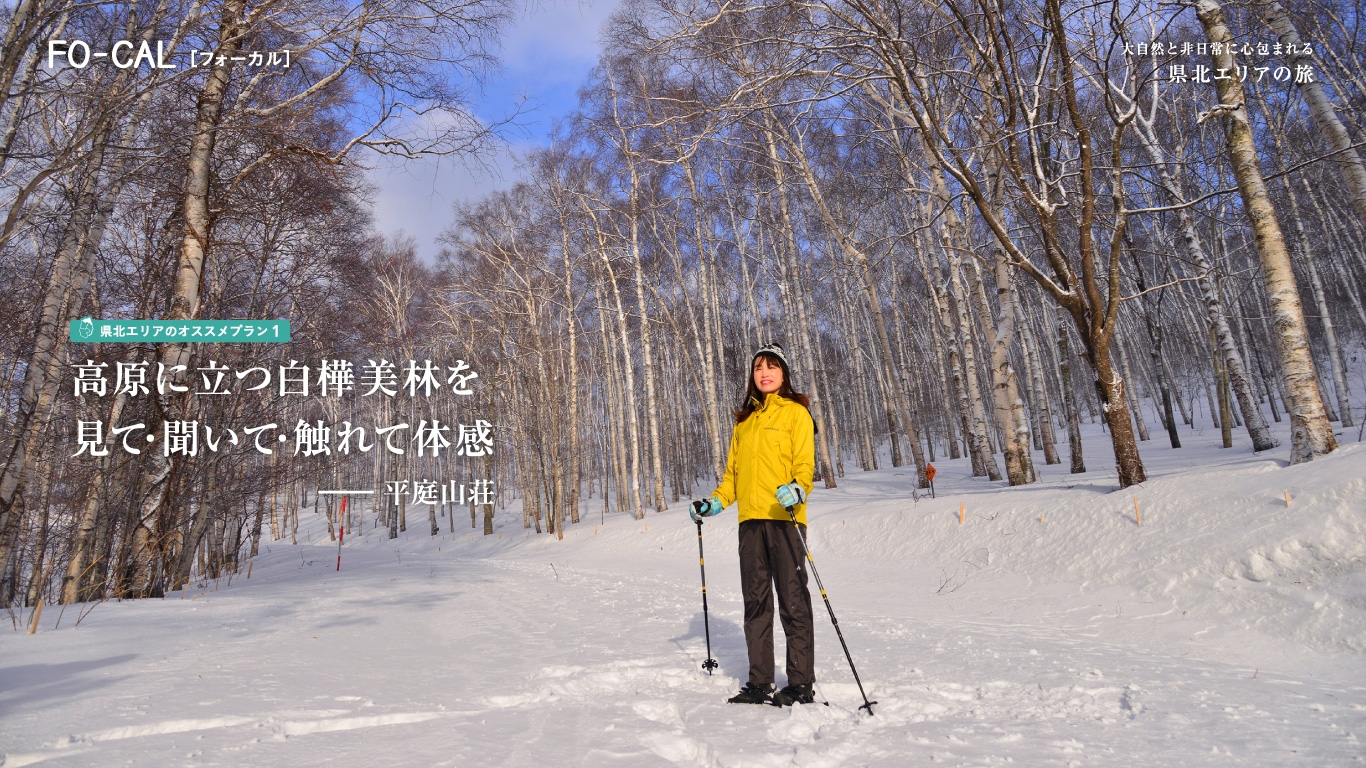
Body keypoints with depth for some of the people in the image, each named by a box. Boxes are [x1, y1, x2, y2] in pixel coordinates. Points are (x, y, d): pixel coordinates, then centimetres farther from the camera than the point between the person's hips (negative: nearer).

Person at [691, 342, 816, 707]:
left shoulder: (795, 412, 3)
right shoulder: (745, 419, 21)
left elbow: (805, 461, -7)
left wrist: (798, 488, -26)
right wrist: (714, 503, 13)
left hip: (783, 516, -6)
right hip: (750, 518, 6)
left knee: (793, 599, -3)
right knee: (755, 601, 8)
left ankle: (801, 684, 5)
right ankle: (759, 683, 16)